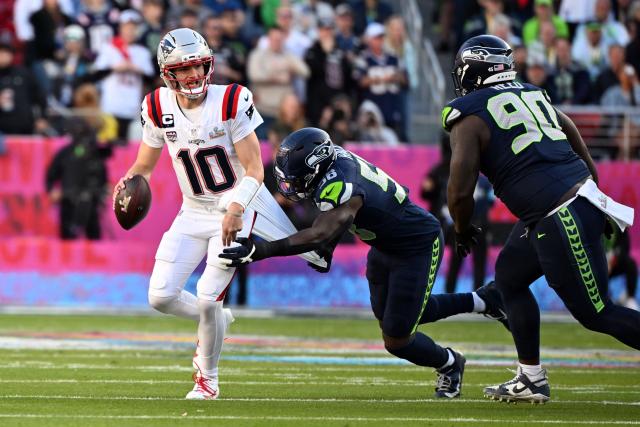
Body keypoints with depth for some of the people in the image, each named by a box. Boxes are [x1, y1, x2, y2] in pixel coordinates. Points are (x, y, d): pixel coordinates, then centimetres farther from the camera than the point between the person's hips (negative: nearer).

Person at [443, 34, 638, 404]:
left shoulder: (470, 117, -4)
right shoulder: (533, 96, 18)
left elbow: (460, 191, -7)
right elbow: (582, 150, 21)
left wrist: (463, 231, 13)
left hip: (560, 216, -9)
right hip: (582, 193, 9)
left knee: (596, 314, -2)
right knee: (510, 276, 23)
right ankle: (532, 379, 24)